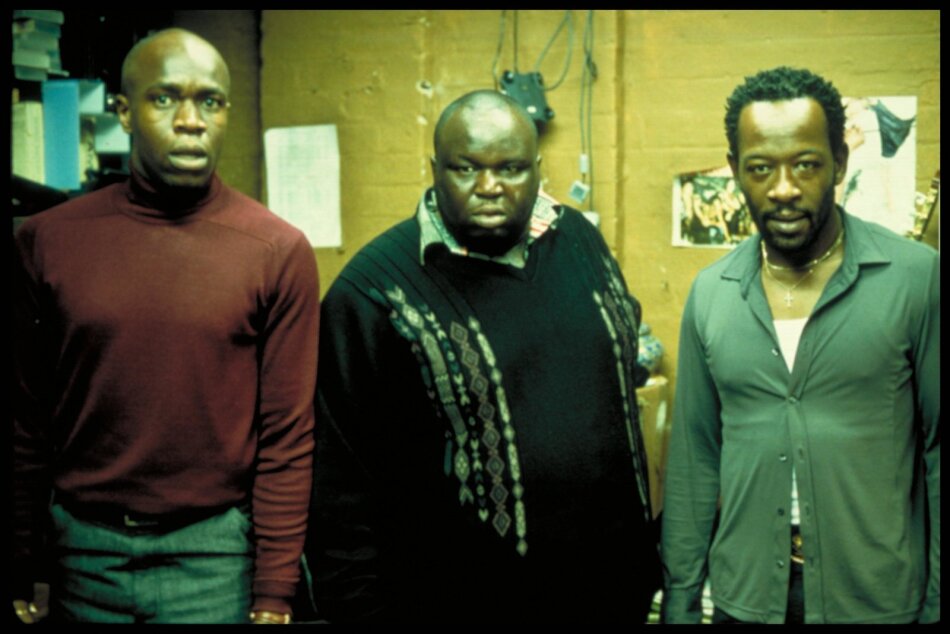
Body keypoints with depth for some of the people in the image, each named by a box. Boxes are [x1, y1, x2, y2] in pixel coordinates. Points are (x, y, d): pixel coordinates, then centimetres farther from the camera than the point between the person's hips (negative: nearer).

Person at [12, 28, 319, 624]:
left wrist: (274, 595, -7)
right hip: (82, 547, 2)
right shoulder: (49, 239, -1)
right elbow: (29, 423, 4)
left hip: (212, 552, -2)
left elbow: (287, 438, -6)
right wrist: (22, 573, 6)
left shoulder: (279, 252, -7)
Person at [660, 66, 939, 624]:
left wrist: (938, 604, -7)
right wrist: (680, 602, 7)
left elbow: (942, 452, -5)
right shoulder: (710, 295, 1)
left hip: (880, 600, -2)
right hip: (744, 599, 3)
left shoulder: (917, 278, -9)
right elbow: (695, 462, 6)